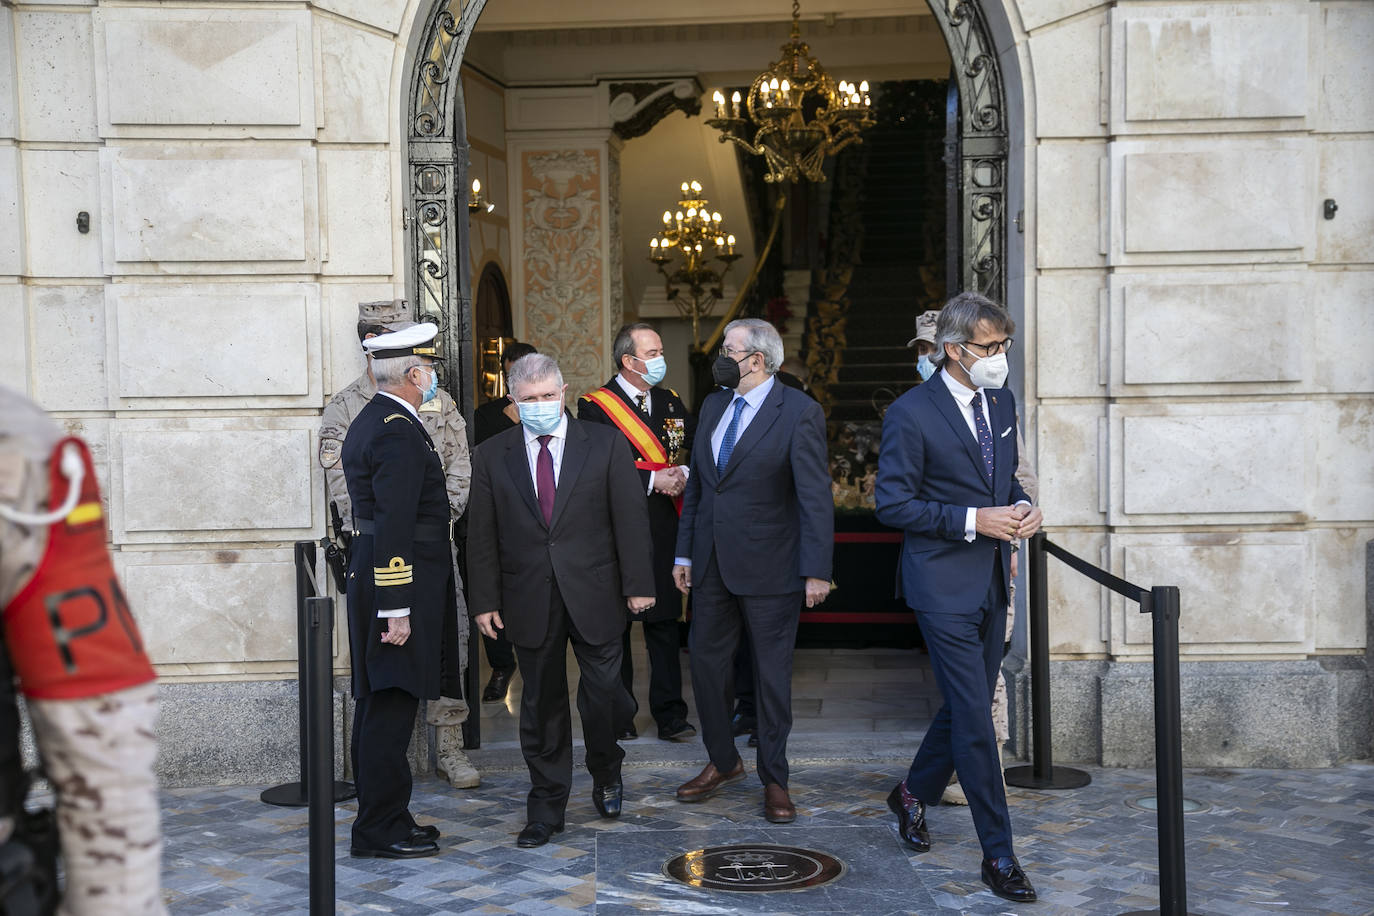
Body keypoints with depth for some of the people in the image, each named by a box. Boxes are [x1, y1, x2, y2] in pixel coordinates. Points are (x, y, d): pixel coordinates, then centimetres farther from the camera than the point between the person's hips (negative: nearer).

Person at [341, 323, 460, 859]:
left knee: (379, 707, 15)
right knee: (391, 709, -4)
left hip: (370, 575, 11)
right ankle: (381, 832, 2)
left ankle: (382, 820, 25)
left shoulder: (369, 422, 15)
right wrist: (396, 609, -23)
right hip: (400, 589, -11)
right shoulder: (399, 433, -17)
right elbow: (393, 527, -22)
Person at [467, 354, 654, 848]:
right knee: (540, 702, 7)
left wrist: (638, 584, -4)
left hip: (593, 594, -1)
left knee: (602, 691, -1)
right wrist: (486, 600, 1)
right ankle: (546, 809, 18)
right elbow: (482, 536, 5)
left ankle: (606, 774, 30)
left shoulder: (606, 445, 2)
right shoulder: (492, 456, 5)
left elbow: (630, 518, 1)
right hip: (530, 600, 1)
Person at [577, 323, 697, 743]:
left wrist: (684, 473, -10)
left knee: (665, 622, 6)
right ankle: (618, 717, 16)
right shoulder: (595, 406, -5)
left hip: (663, 532, 4)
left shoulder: (672, 402, 13)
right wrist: (652, 479, -16)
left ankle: (670, 715, 13)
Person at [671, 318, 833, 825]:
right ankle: (723, 762, 31)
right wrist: (684, 553, 13)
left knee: (772, 674, 4)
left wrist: (816, 571, -17)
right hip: (712, 564, 6)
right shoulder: (713, 406, 10)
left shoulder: (799, 412, -10)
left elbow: (815, 496, -13)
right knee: (705, 663, 12)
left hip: (768, 569, -6)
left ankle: (774, 778, 19)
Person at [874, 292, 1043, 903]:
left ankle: (914, 794, 39)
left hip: (991, 582, 8)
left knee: (966, 707, 17)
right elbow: (893, 504, -13)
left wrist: (1021, 507, -1)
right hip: (943, 585, -7)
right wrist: (970, 521, -20)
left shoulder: (1002, 403, 9)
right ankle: (998, 856, 3)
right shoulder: (911, 414, -13)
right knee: (974, 719, -6)